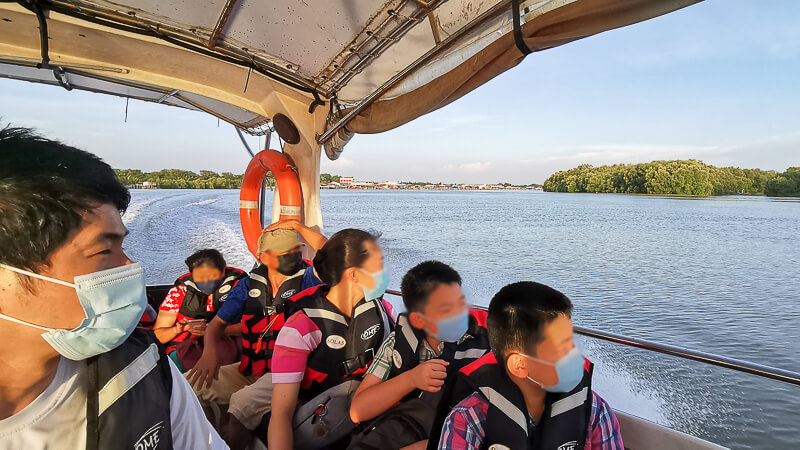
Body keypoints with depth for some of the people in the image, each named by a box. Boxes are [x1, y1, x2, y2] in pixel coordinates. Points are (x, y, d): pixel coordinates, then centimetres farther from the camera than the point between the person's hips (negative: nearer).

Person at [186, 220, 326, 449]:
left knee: (243, 402, -33)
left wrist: (296, 225, -15)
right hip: (249, 369, 5)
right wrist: (209, 351, -7)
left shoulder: (307, 279, -2)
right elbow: (218, 323, 13)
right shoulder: (248, 286, 9)